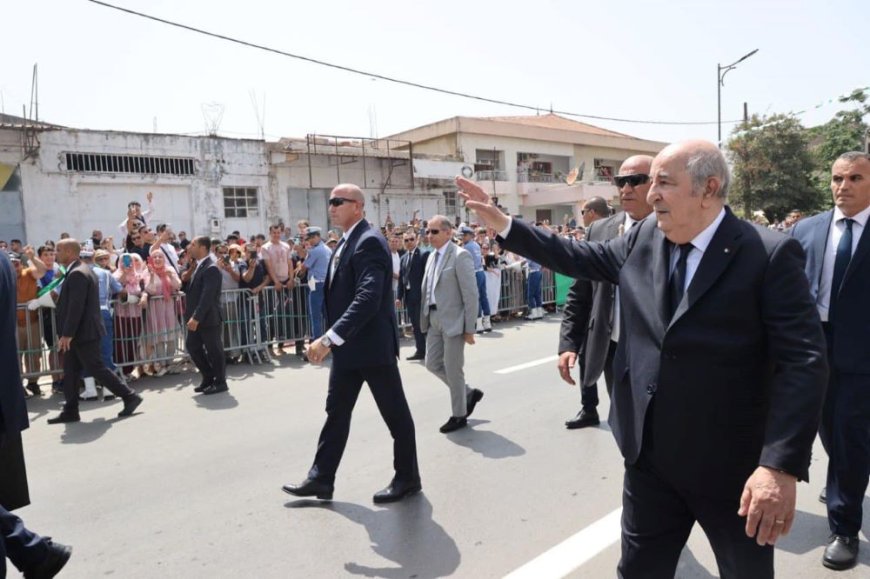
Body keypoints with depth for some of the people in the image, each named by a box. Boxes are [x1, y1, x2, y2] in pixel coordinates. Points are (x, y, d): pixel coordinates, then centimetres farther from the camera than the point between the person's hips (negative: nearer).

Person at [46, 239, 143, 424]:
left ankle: (130, 397, 3)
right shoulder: (81, 270, 15)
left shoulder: (77, 273, -18)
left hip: (84, 332, -10)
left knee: (96, 368, -4)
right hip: (81, 333, 10)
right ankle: (70, 411, 18)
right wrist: (68, 333, 21)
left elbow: (76, 307, -24)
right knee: (70, 371, 12)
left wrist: (67, 334, -22)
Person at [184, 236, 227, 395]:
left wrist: (196, 317, -28)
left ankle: (220, 382, 14)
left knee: (214, 350, 1)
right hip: (196, 317, 10)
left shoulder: (211, 268, -18)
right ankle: (209, 377, 25)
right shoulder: (200, 265, 13)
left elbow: (207, 296, -25)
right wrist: (191, 315, 14)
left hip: (208, 318, -10)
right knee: (192, 346, 13)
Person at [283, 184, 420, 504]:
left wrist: (329, 338, -34)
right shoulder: (347, 241, 12)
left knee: (395, 414, 7)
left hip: (372, 344, -9)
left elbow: (368, 299, -30)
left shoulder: (369, 242, -18)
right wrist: (332, 340, 15)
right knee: (336, 411, 14)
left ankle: (407, 477, 23)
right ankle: (321, 479, 26)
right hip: (348, 346, 9)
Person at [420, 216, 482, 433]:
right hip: (435, 320, 8)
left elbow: (471, 295, -16)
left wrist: (469, 328, -17)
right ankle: (468, 393, 31)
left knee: (453, 369, 1)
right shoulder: (432, 256, 11)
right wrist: (426, 317, 11)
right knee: (433, 363, 12)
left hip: (453, 321, -8)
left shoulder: (460, 256, -13)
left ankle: (459, 415, 19)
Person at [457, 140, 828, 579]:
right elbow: (580, 258, 11)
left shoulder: (770, 255, -16)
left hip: (731, 466, -4)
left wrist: (782, 466, -26)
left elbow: (803, 362, -19)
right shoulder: (643, 239, 0)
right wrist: (500, 222, 7)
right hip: (649, 456, 4)